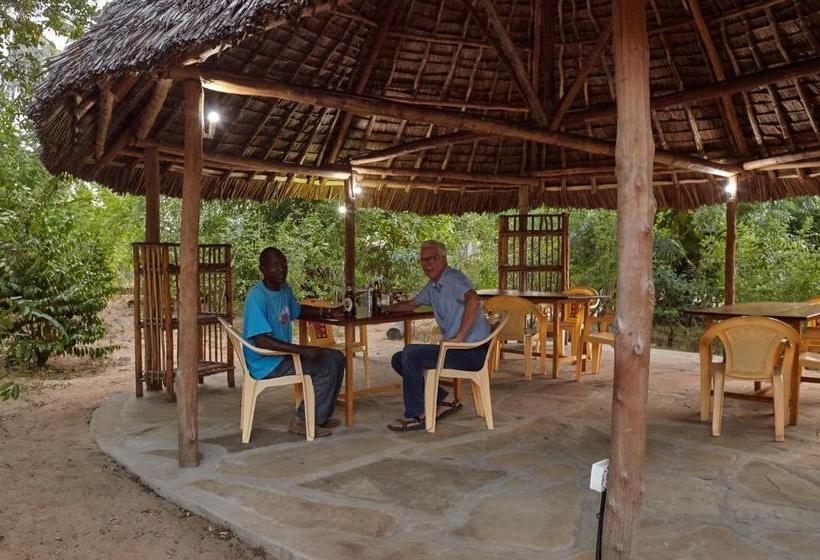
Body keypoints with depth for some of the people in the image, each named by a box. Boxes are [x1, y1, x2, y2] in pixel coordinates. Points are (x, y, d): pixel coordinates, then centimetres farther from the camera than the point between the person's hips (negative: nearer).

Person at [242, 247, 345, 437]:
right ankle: (303, 421, -4)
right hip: (265, 363, -9)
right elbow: (261, 340, -30)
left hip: (282, 354, 9)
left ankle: (321, 415, 15)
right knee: (326, 367, -19)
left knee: (337, 358, 7)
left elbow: (297, 311, 27)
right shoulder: (257, 296, -22)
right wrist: (303, 350, -33)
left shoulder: (285, 288, 5)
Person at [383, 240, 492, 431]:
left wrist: (459, 336, -33)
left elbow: (473, 300, -35)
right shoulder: (432, 285, 14)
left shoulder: (453, 278, -14)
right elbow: (412, 304, 34)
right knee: (398, 360, 7)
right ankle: (444, 400, 9)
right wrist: (386, 308, 30)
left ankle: (416, 415, -10)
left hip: (472, 351, -10)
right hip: (455, 349, 10)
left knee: (410, 353, -22)